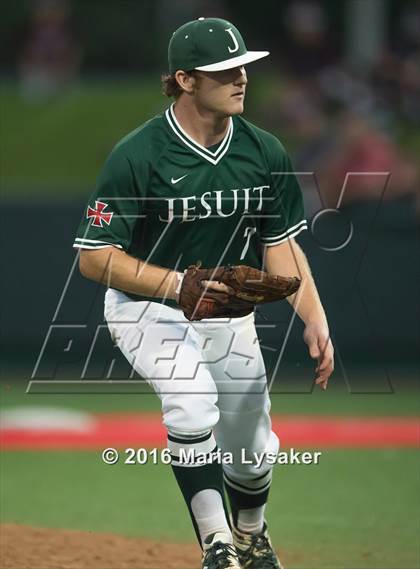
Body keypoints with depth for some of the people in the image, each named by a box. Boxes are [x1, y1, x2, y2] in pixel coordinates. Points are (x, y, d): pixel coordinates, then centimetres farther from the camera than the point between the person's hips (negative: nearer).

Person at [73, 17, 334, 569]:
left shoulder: (264, 152, -9)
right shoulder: (137, 155, -24)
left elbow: (281, 243, 0)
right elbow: (94, 257, -22)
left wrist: (315, 321, -14)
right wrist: (177, 284, -34)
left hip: (228, 312, 5)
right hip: (146, 308, -5)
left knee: (252, 449, 11)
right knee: (194, 407, -31)